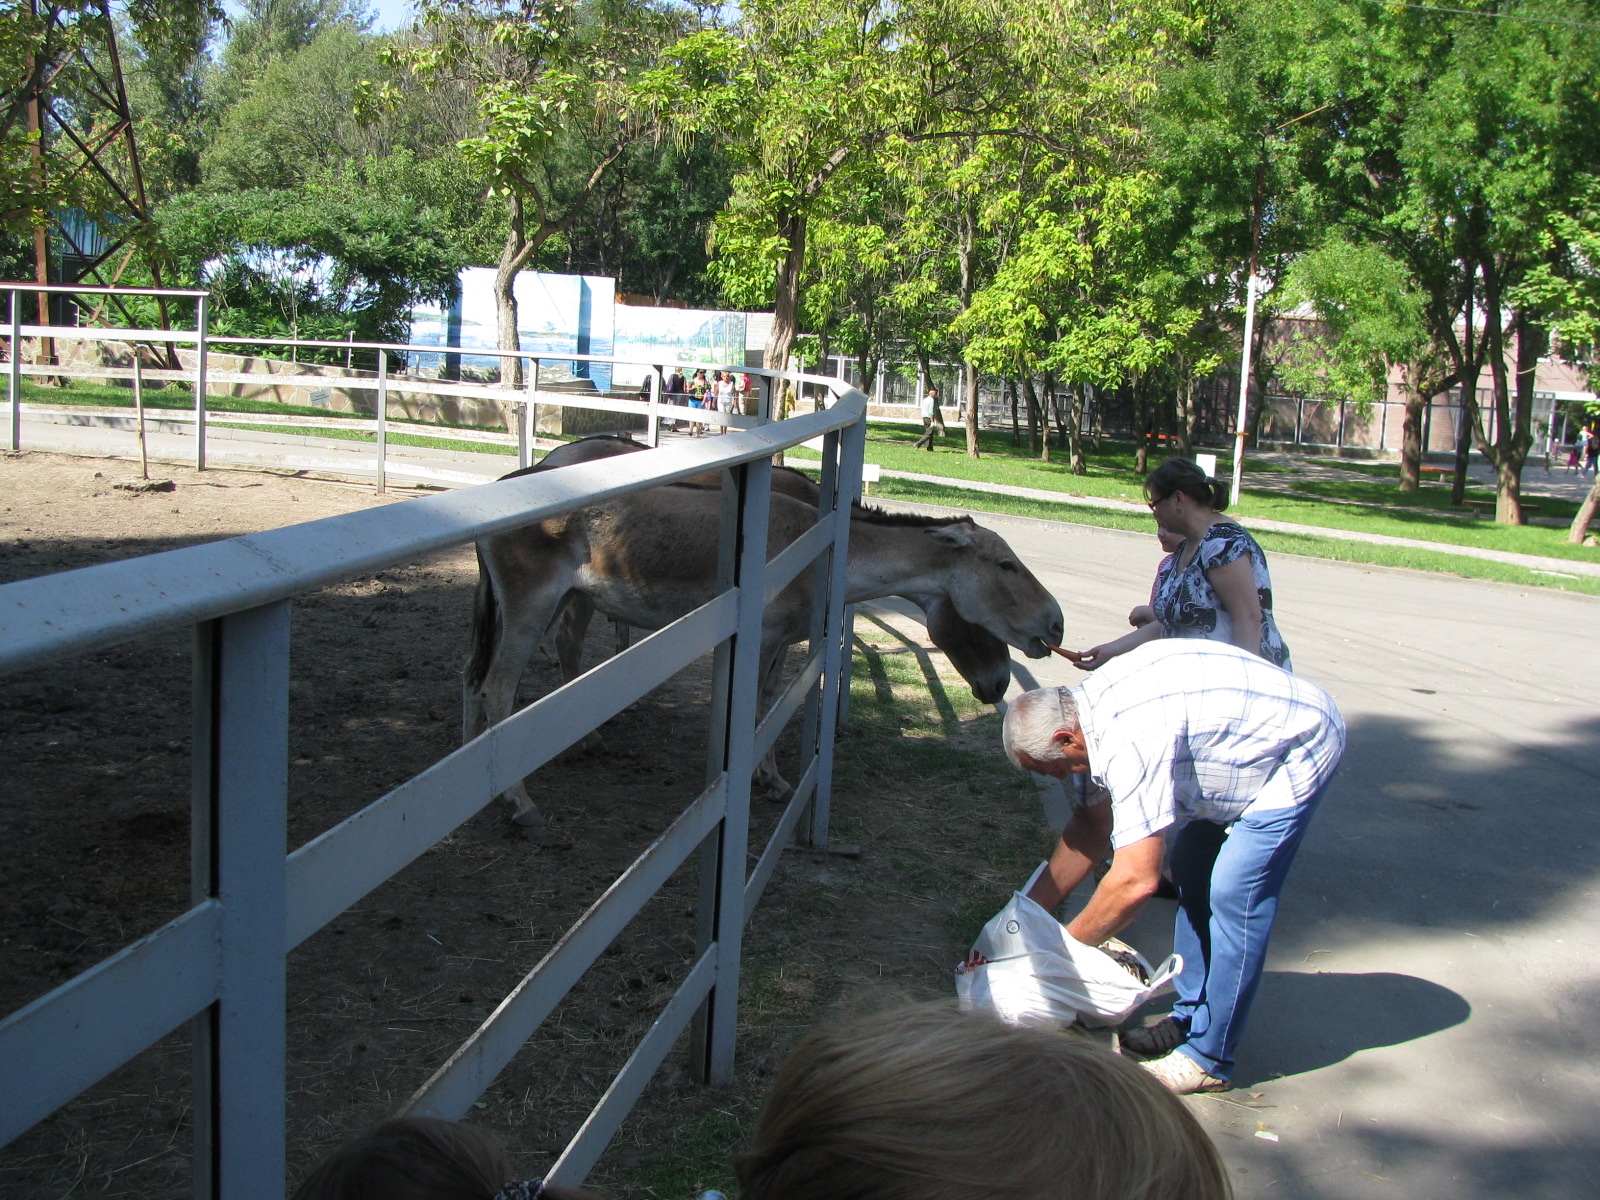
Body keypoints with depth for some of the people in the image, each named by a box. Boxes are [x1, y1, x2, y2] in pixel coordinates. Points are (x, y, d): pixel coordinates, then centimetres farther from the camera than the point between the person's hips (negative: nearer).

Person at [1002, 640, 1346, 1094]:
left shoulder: (1129, 740, -33)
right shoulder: (1088, 709, -3)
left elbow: (1135, 881, -31)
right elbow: (1092, 824, 9)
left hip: (1300, 747, -10)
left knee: (1234, 895, -12)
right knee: (1192, 872, 12)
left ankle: (1208, 1058, -1)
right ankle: (1190, 1020, 23)